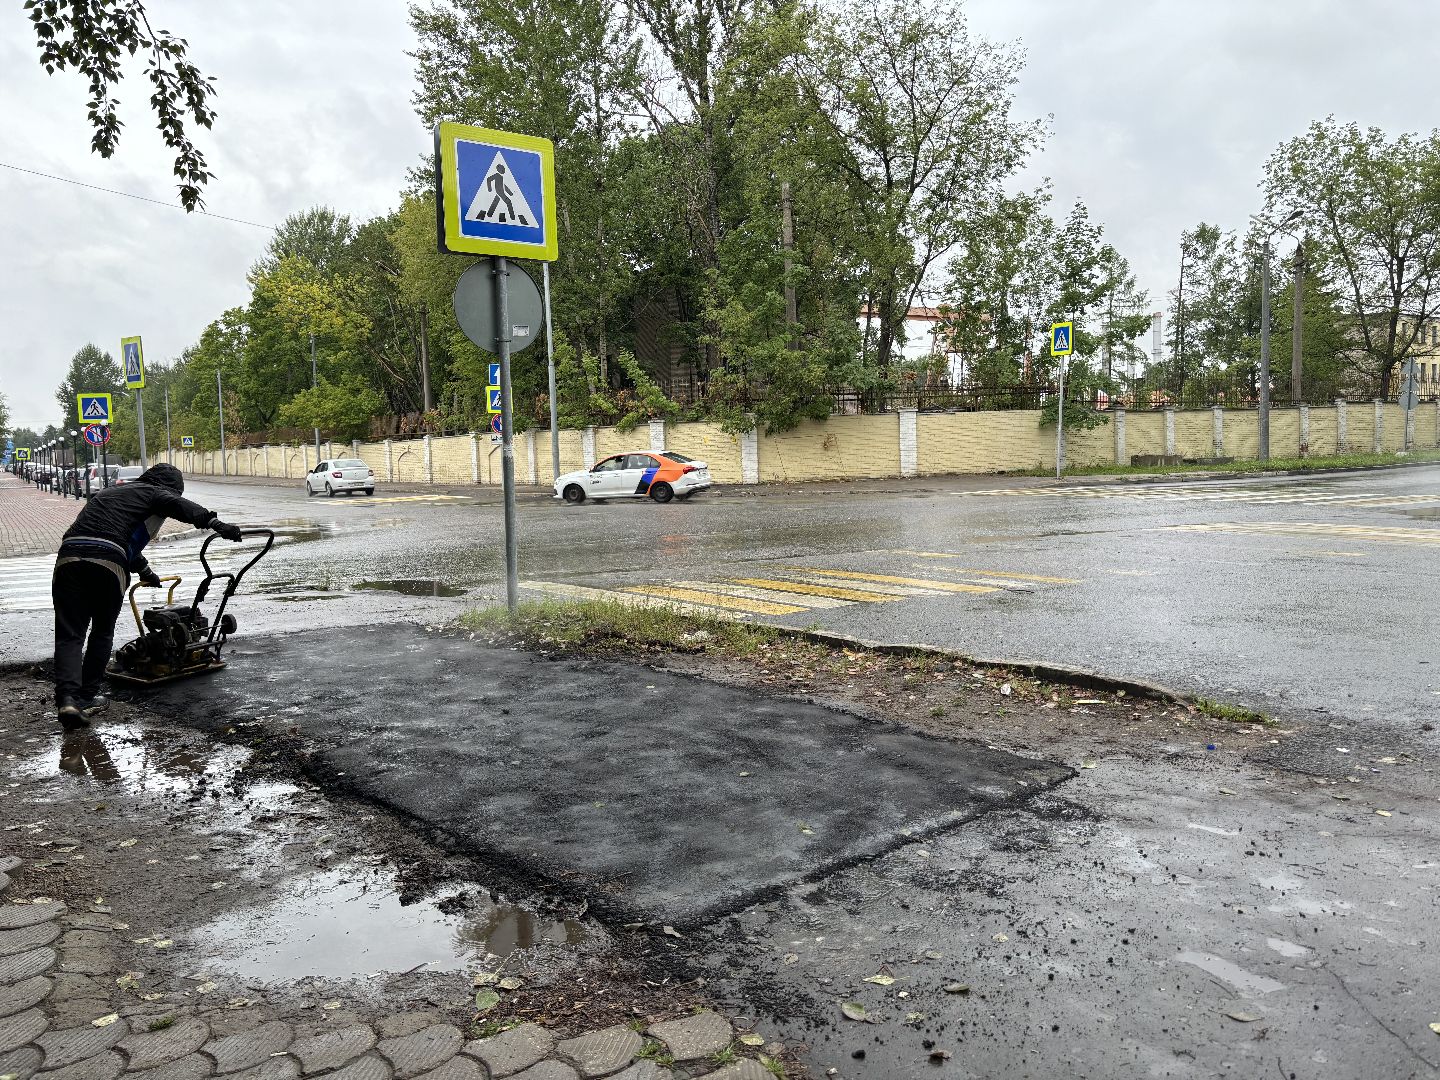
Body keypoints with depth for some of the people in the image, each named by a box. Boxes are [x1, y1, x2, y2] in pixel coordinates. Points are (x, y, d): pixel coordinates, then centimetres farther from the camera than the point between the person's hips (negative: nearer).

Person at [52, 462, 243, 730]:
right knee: (102, 632, 15)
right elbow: (182, 506, -7)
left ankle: (67, 698, -12)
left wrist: (144, 571, 59)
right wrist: (217, 524, -19)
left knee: (69, 635, 4)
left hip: (69, 554, 5)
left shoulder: (108, 492, 38)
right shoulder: (155, 493, 17)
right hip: (107, 560, -5)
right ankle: (87, 697, 19)